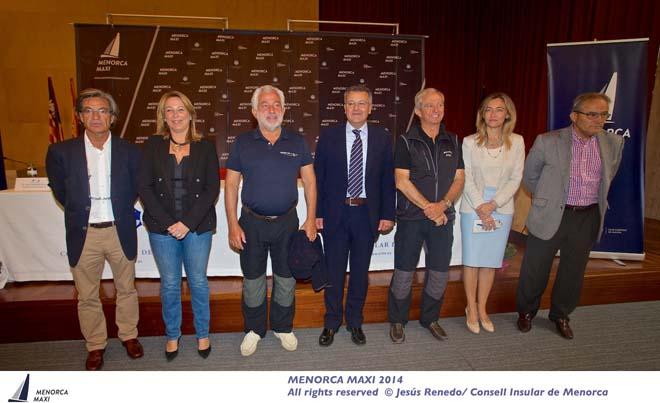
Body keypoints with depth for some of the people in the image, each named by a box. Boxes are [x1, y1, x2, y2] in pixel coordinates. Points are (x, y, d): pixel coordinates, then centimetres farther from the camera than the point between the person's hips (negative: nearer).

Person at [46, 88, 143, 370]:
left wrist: (119, 211, 6)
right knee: (87, 296, 12)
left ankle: (128, 335, 36)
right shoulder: (61, 152, -5)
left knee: (126, 289, 15)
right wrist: (81, 211, 5)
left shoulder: (129, 151, -5)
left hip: (120, 231, 0)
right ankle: (95, 345, 32)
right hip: (83, 234, 0)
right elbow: (60, 191, 7)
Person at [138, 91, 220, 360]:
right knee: (169, 284, 11)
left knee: (198, 282, 9)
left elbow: (212, 189, -4)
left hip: (198, 227, 0)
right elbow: (144, 187, -3)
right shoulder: (153, 146, 3)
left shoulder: (205, 148, 2)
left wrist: (188, 223, -13)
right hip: (161, 227, 1)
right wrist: (168, 223, -12)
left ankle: (202, 334, 28)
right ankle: (172, 335, 30)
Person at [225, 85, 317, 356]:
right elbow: (231, 185, -1)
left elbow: (309, 181, 3)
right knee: (253, 280, 11)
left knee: (286, 279, 12)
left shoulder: (297, 142, 1)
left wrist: (311, 219, -4)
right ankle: (254, 329, 31)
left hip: (287, 222, 1)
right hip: (252, 223, 0)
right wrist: (233, 225, -7)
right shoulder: (242, 143, -1)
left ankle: (283, 327, 33)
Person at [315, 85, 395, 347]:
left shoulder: (383, 138, 2)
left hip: (367, 214, 1)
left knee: (360, 271, 13)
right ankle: (332, 323, 29)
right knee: (334, 271, 10)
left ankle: (355, 322, 31)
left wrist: (388, 214, -2)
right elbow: (318, 178, 0)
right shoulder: (329, 137, -1)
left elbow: (388, 179, 3)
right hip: (335, 214, -1)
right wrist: (316, 213, -5)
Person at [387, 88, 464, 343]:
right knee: (404, 272, 4)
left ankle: (430, 318, 31)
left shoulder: (453, 142, 10)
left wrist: (443, 204, -11)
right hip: (411, 217, -4)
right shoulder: (406, 141, -3)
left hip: (443, 217, 4)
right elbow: (401, 181, -10)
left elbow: (459, 179, 5)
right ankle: (397, 320, 22)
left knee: (440, 272, 10)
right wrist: (428, 207, -14)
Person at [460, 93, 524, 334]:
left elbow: (515, 179, -1)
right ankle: (471, 309, 21)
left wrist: (493, 204, -11)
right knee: (472, 260, 5)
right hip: (473, 207, -1)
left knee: (491, 261, 8)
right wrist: (481, 208, -12)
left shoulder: (516, 142, 1)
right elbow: (467, 179, -5)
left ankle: (482, 309, 23)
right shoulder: (470, 142, -3)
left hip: (501, 209, 2)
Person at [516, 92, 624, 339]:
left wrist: (594, 200, 18)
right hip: (550, 217, -3)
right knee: (535, 271, 8)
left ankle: (561, 316, 36)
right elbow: (529, 177, 2)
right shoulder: (548, 142, -11)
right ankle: (526, 312, 31)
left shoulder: (613, 143, 1)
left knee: (573, 272, 15)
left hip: (588, 218, 4)